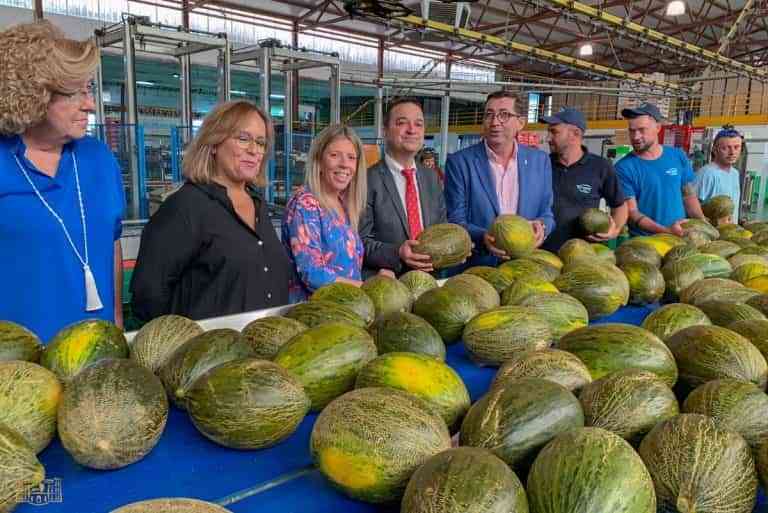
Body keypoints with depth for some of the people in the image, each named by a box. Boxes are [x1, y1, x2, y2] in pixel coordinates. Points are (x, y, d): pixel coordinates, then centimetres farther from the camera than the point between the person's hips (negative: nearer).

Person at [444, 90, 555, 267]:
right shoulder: (459, 162, -2)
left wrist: (541, 226, -9)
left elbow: (546, 214, 13)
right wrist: (482, 237, -21)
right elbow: (455, 221, -3)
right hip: (477, 266, -3)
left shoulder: (540, 160, 8)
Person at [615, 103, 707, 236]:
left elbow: (689, 196, 13)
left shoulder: (678, 156, 5)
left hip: (681, 236, 3)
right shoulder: (624, 167, -8)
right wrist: (667, 230, -20)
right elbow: (631, 212, -11)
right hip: (643, 240, -2)